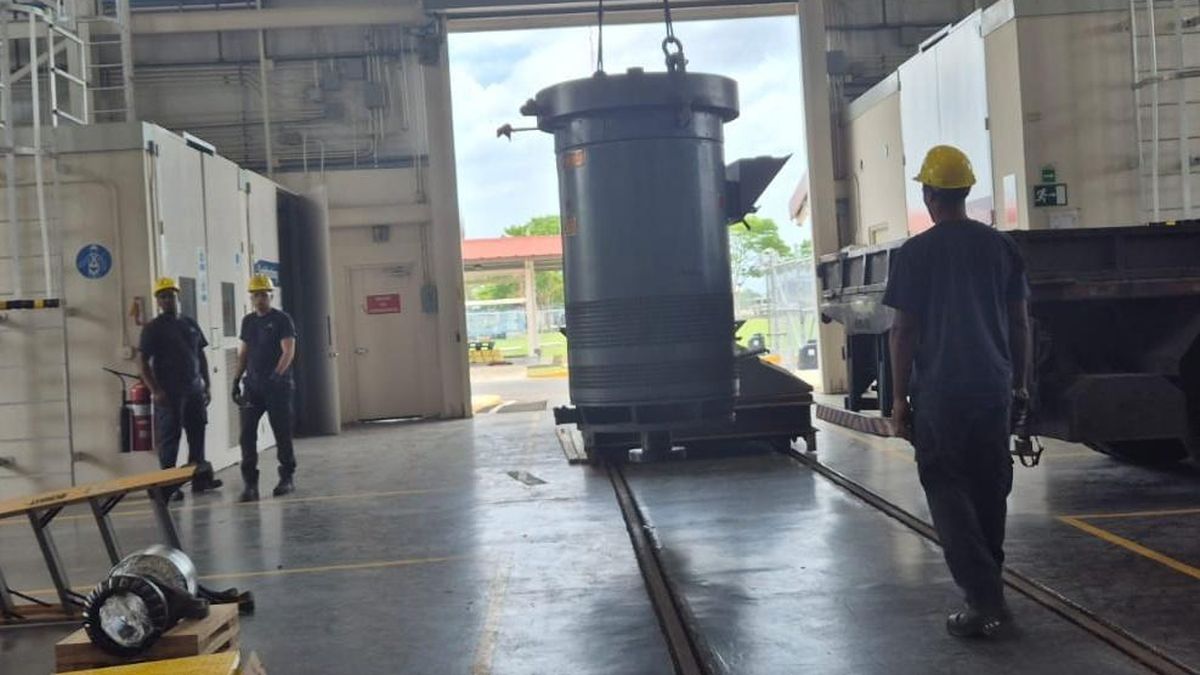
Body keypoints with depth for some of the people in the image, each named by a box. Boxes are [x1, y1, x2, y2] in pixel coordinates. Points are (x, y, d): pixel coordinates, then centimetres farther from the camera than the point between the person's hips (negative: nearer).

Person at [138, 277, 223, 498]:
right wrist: (155, 391, -15)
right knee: (169, 438, -3)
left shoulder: (191, 324, 14)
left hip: (194, 390, 5)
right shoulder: (153, 328, -3)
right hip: (169, 394, -5)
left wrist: (206, 385, 13)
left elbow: (201, 356, 18)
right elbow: (142, 361, -7)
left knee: (198, 434, 8)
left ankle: (200, 479, 16)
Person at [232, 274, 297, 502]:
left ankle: (287, 478, 17)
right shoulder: (248, 321, 13)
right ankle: (250, 483, -2)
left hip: (278, 387, -5)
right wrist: (236, 379, 11)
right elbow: (243, 353, 18)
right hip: (253, 386, 5)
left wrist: (277, 374, -26)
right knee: (247, 434, -4)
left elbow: (289, 351, -13)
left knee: (282, 433, 3)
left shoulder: (282, 320, -4)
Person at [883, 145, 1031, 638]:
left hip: (939, 394, -4)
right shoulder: (1002, 247, 6)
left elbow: (904, 330, -8)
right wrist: (1020, 384, 17)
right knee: (989, 489, 15)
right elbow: (1020, 323, 8)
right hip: (994, 389, 5)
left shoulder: (915, 253, -7)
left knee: (947, 491, 0)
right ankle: (988, 589, 26)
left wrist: (900, 398, -3)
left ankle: (984, 601, -10)